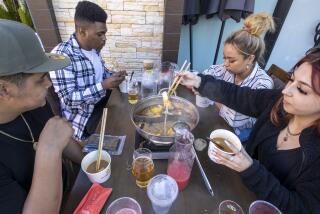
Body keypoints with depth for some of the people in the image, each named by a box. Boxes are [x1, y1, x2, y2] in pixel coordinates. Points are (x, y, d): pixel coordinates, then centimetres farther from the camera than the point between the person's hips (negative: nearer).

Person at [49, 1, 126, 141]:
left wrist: (114, 76, -6)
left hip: (103, 101, 8)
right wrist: (104, 85, -32)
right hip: (83, 120, -7)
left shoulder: (93, 48, 0)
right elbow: (68, 99, -25)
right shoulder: (62, 55, -22)